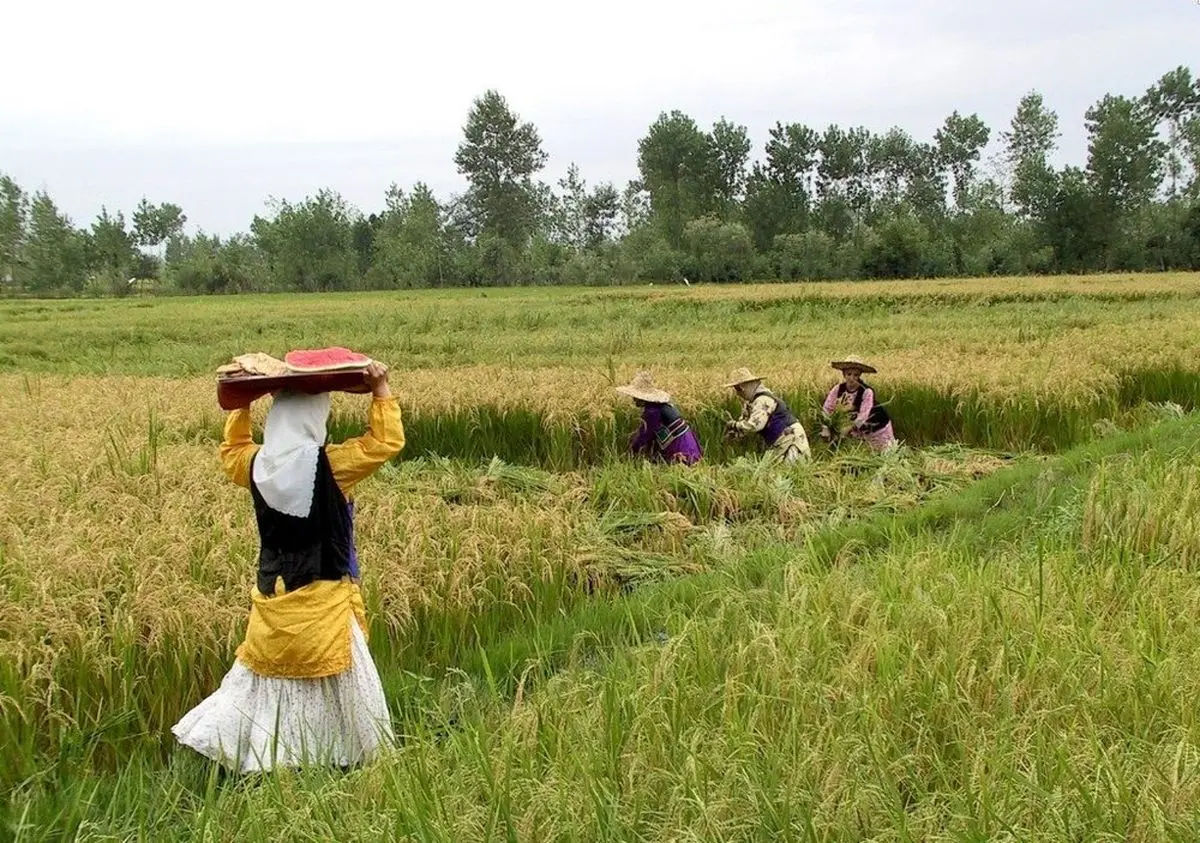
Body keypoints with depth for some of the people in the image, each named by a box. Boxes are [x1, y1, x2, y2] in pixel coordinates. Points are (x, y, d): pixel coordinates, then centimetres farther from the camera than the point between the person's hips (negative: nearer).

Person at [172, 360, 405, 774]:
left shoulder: (256, 465, -2)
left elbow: (231, 450, 22)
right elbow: (387, 441, -11)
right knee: (333, 687, 8)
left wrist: (241, 404, 24)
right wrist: (381, 389, -5)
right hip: (322, 600, -5)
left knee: (264, 682, 19)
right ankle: (352, 754, 19)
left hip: (272, 595, 5)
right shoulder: (329, 465, -18)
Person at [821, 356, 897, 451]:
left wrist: (849, 428, -44)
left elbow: (863, 416, -34)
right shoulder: (838, 390, -16)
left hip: (878, 428, -3)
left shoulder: (867, 392, -28)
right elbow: (826, 409, -14)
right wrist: (825, 427, -25)